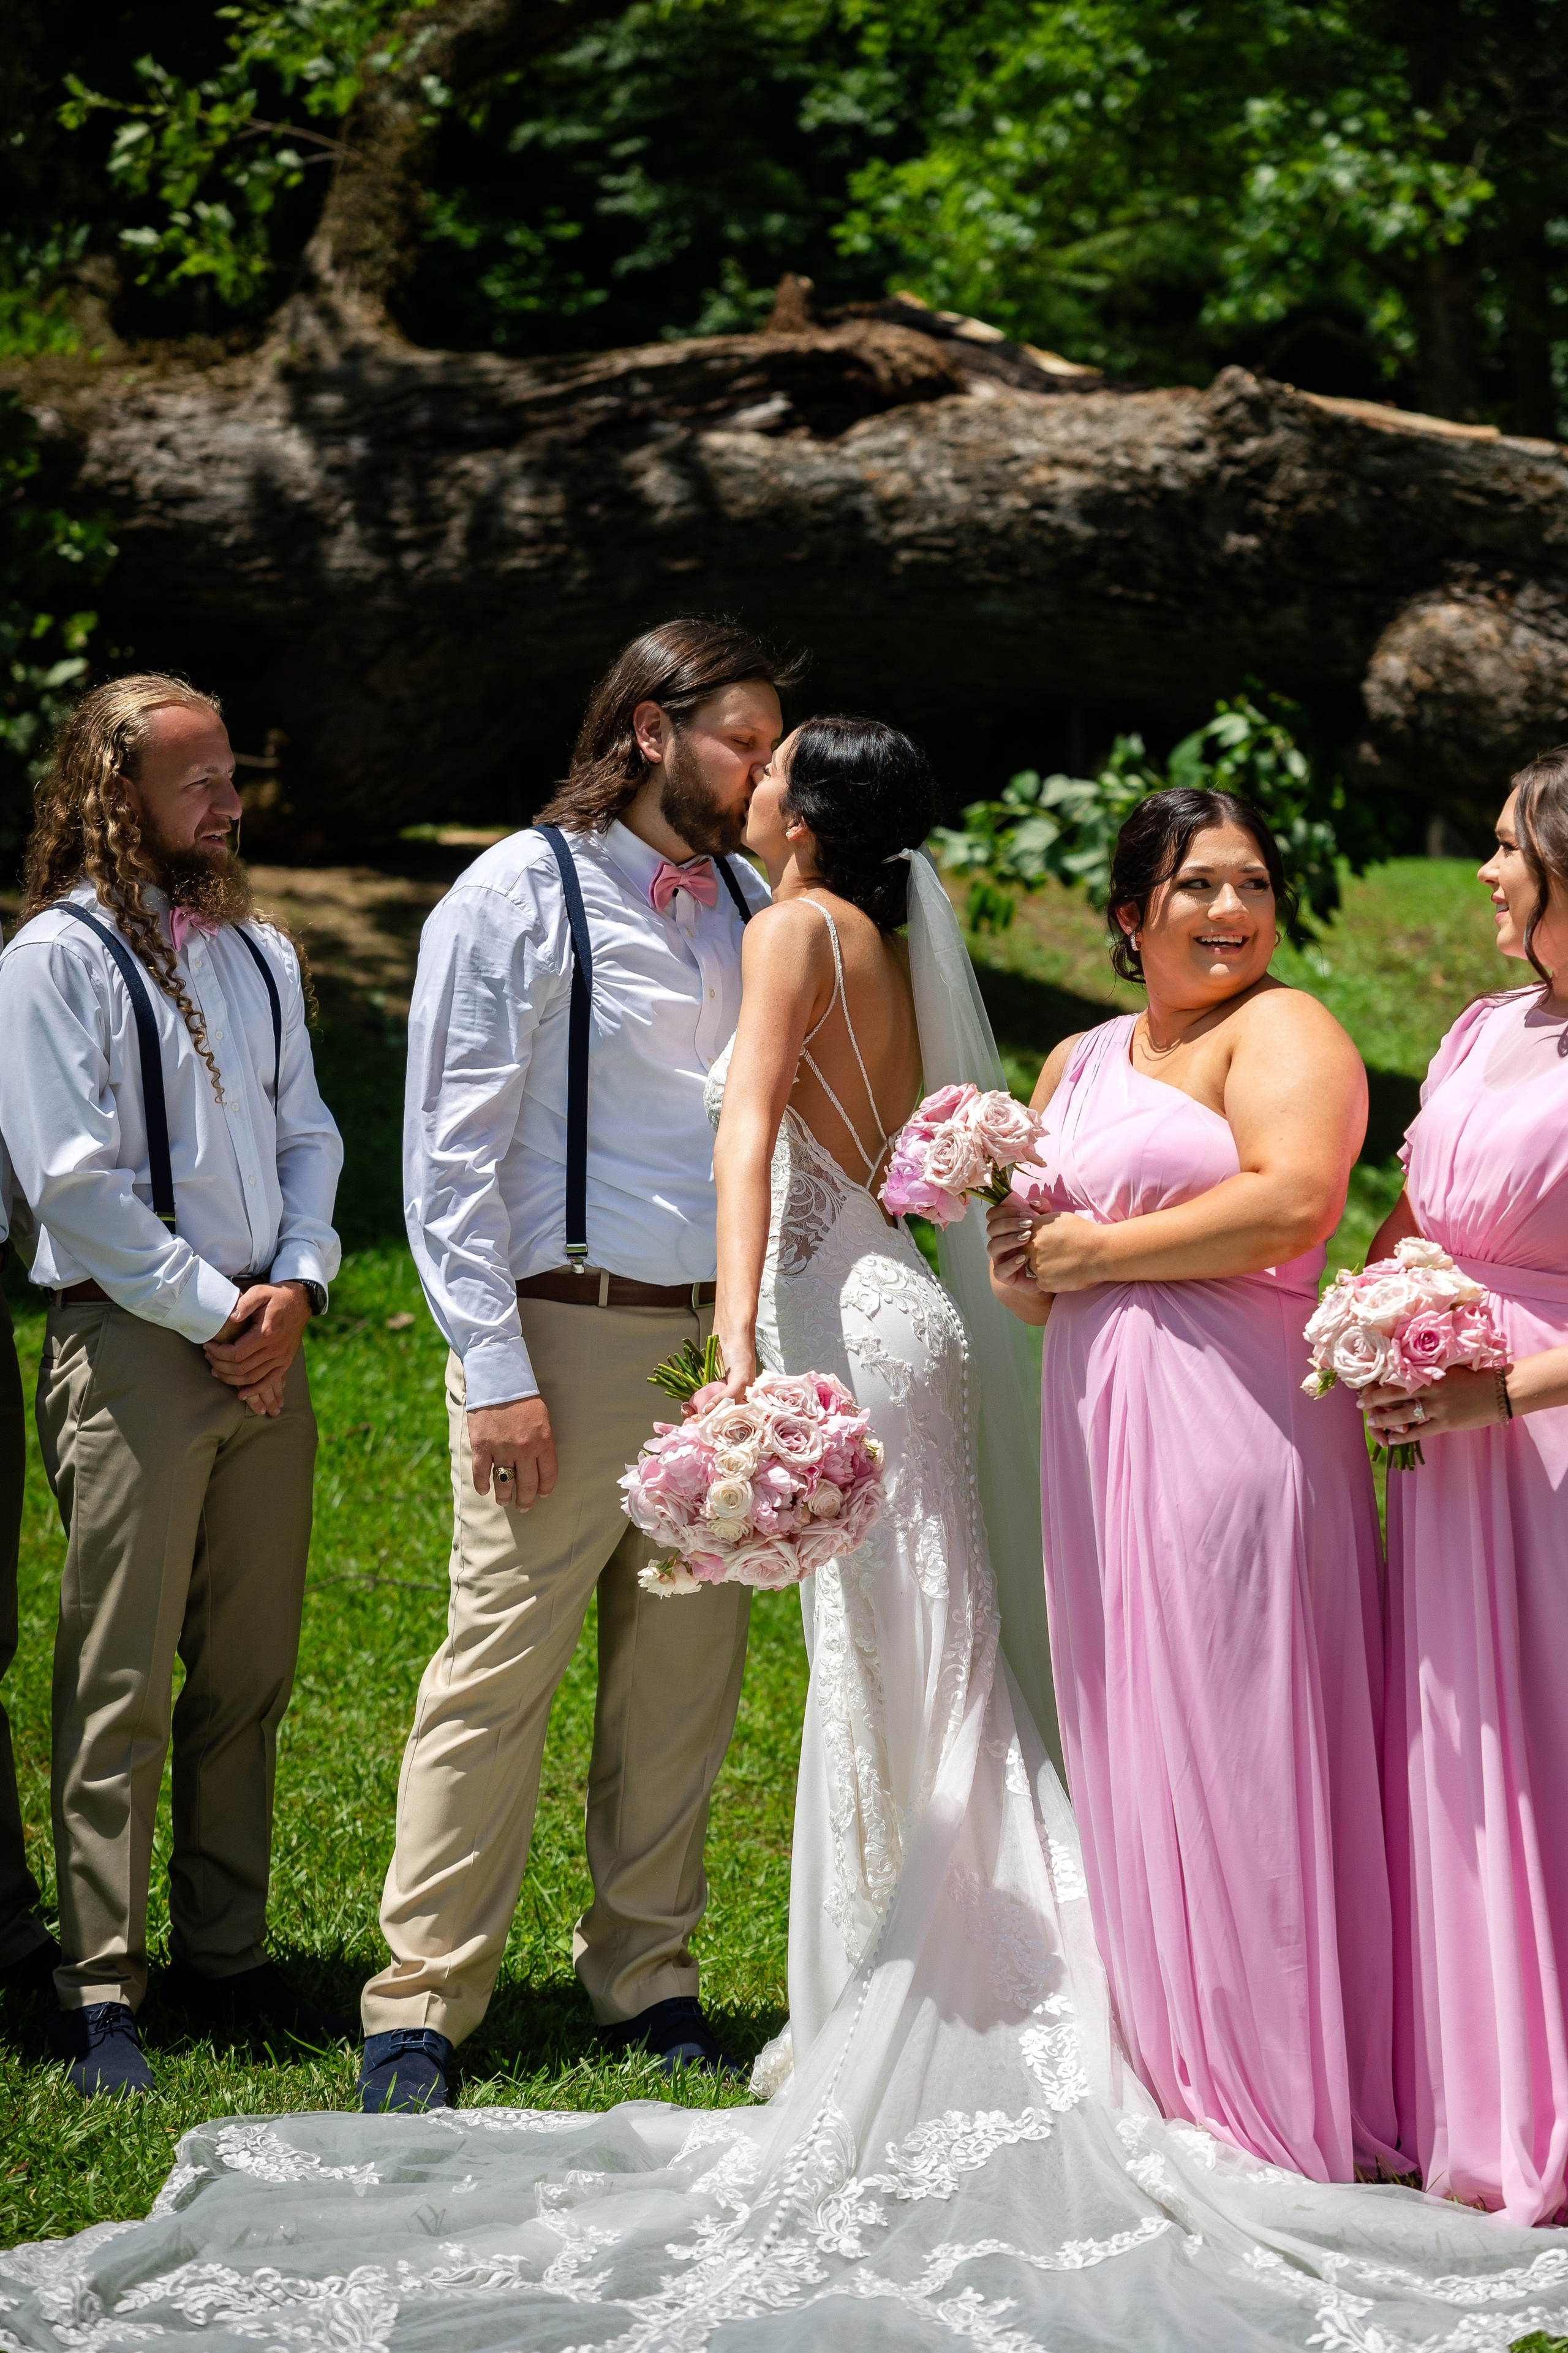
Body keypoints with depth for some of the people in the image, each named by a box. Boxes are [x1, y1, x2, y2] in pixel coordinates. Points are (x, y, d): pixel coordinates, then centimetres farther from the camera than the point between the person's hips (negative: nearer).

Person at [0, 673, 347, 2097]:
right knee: (121, 1685, -6)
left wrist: (297, 1285, -2)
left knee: (250, 1675, 9)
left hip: (266, 1345, 6)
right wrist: (214, 1312, -10)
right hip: (130, 1344, -6)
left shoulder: (258, 954, 15)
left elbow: (306, 1136, 16)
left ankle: (224, 1952, 18)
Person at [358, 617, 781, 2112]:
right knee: (502, 1659, -6)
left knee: (685, 1672, 9)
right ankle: (422, 2003, 1)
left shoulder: (745, 907, 13)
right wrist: (495, 1368, -13)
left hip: (718, 1333, 6)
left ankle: (645, 1975, 21)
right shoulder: (519, 897, -5)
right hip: (567, 1331, -6)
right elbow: (452, 1151, -8)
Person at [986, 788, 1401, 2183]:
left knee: (1237, 1753, -6)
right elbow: (1030, 1282, 25)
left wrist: (1099, 1250, -9)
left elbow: (1295, 1201, -18)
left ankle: (1281, 2096, 1)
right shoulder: (1078, 1066, 21)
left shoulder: (1281, 1030, -2)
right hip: (1100, 1431, 7)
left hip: (1237, 1422, -7)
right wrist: (1025, 1265, 0)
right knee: (1131, 1756, 7)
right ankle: (1170, 2069, 14)